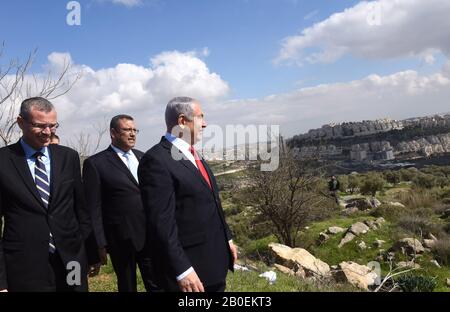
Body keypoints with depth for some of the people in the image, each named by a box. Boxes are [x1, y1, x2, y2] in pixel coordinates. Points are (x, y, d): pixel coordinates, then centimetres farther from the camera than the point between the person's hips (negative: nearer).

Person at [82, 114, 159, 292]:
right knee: (127, 287, 13)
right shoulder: (95, 163, -6)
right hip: (122, 239, -4)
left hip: (151, 236, 4)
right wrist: (100, 245, -9)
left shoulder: (143, 158, 10)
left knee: (158, 285, 11)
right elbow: (93, 209, -7)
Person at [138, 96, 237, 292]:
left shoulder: (193, 154, 11)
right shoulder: (157, 160, -18)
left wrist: (227, 239, 16)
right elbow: (162, 222, -22)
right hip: (189, 264, -8)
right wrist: (182, 271, -22)